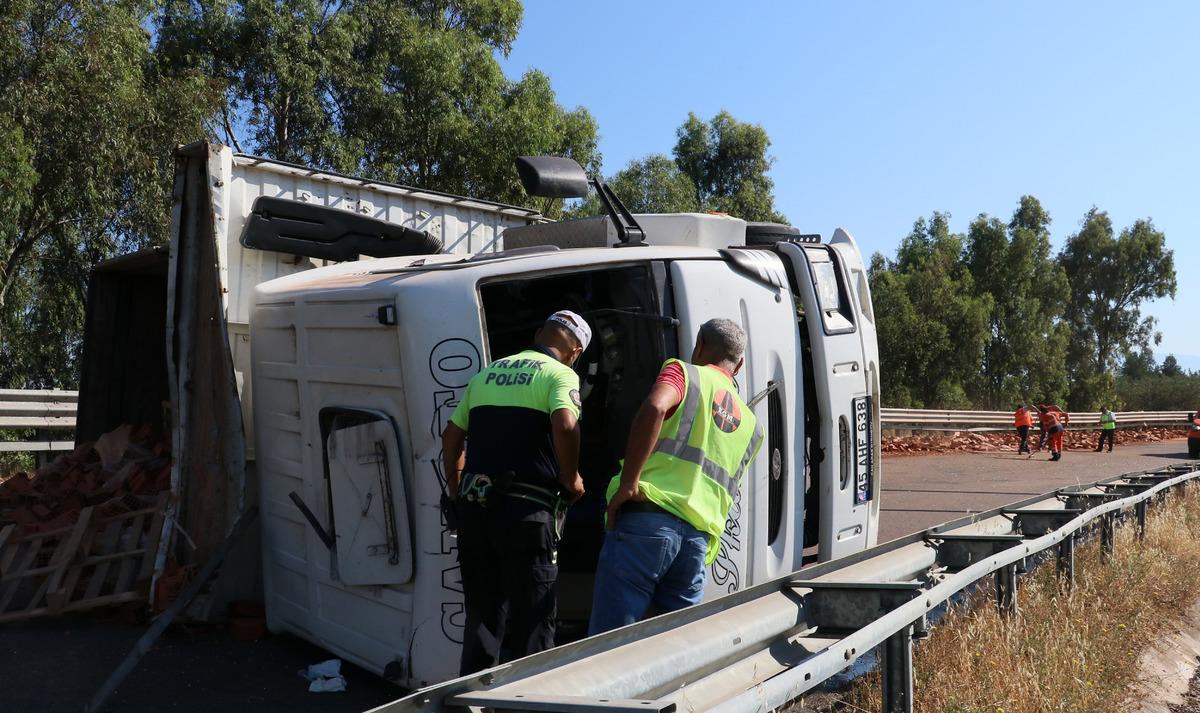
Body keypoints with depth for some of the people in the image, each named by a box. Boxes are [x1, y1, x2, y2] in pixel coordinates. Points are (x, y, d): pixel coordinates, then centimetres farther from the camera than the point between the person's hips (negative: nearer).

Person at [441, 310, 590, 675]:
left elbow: (451, 436, 18)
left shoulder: (487, 373, 17)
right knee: (532, 624, 6)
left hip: (473, 507, 6)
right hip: (526, 509, -6)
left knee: (481, 617, 17)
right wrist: (571, 481, -7)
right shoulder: (561, 374, -2)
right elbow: (564, 426, -21)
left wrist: (457, 495, 24)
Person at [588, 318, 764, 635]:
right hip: (699, 539, 6)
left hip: (647, 518, -6)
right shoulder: (751, 424, 28)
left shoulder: (685, 372, 8)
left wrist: (629, 482, -15)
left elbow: (654, 407, -14)